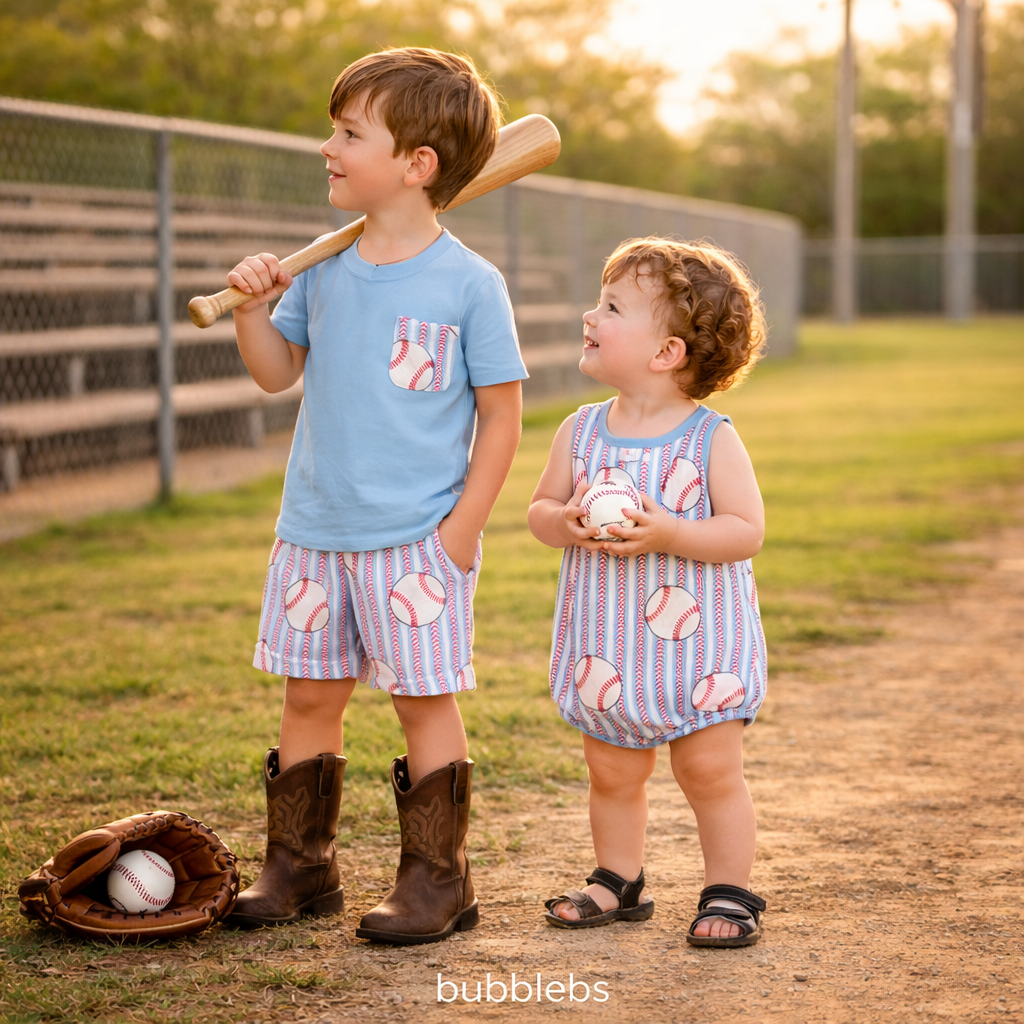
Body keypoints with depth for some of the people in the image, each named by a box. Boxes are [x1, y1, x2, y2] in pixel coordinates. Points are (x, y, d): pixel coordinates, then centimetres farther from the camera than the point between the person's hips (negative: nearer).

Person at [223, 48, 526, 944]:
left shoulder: (469, 283, -9)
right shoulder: (327, 271, 6)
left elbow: (501, 414, -6)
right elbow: (276, 371, 14)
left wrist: (464, 526, -11)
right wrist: (254, 304, -4)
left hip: (418, 540, -5)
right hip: (314, 530, 5)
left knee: (424, 697, 2)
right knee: (309, 694, 11)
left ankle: (437, 878, 13)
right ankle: (300, 865, 23)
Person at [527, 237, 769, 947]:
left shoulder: (711, 440, -12)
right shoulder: (580, 432, 1)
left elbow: (747, 531, -15)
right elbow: (540, 510, 8)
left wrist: (665, 532, -27)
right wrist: (566, 521, -15)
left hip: (698, 643, -4)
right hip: (607, 643, 4)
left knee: (711, 771, 3)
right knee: (613, 774, 14)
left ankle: (730, 893, 16)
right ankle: (619, 881, 31)